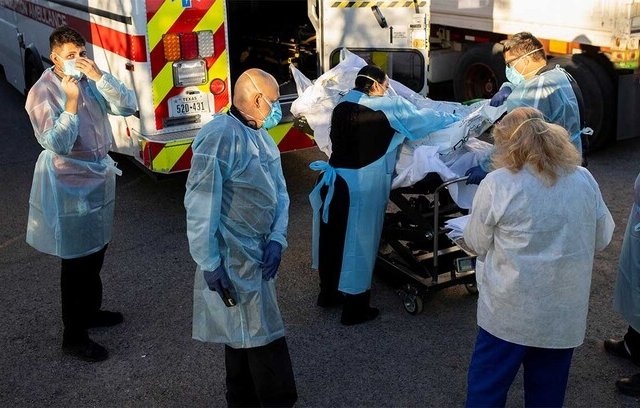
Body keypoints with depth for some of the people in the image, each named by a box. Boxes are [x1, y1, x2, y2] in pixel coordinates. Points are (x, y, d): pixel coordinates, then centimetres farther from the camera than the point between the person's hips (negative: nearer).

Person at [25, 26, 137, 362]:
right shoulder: (43, 93, -17)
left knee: (95, 253, 21)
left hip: (99, 179, 7)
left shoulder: (91, 82, 2)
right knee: (76, 262, 0)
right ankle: (74, 337, 13)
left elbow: (127, 106, -8)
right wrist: (71, 102, -28)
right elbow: (57, 144, -26)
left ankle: (91, 311, 42)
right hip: (70, 187, -7)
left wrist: (100, 76, -17)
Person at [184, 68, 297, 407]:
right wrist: (209, 262, -21)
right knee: (263, 339, -2)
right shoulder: (220, 136, -19)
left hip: (259, 253, 9)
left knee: (243, 334, 20)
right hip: (234, 259, -9)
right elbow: (200, 205, -22)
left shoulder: (262, 137, 11)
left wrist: (277, 239, -4)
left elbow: (279, 192, 11)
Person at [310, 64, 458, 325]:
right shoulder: (387, 108, -7)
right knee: (357, 240, 5)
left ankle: (328, 294, 36)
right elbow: (422, 119, 4)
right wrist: (452, 118, 21)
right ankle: (355, 309, 17)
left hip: (334, 178, 6)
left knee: (332, 236, 18)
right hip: (361, 186, -6)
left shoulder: (343, 105, 8)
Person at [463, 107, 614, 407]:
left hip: (511, 311, -4)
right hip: (566, 311, 4)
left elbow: (476, 244, -4)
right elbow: (601, 239, 9)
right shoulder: (585, 180, -2)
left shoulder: (497, 184, -15)